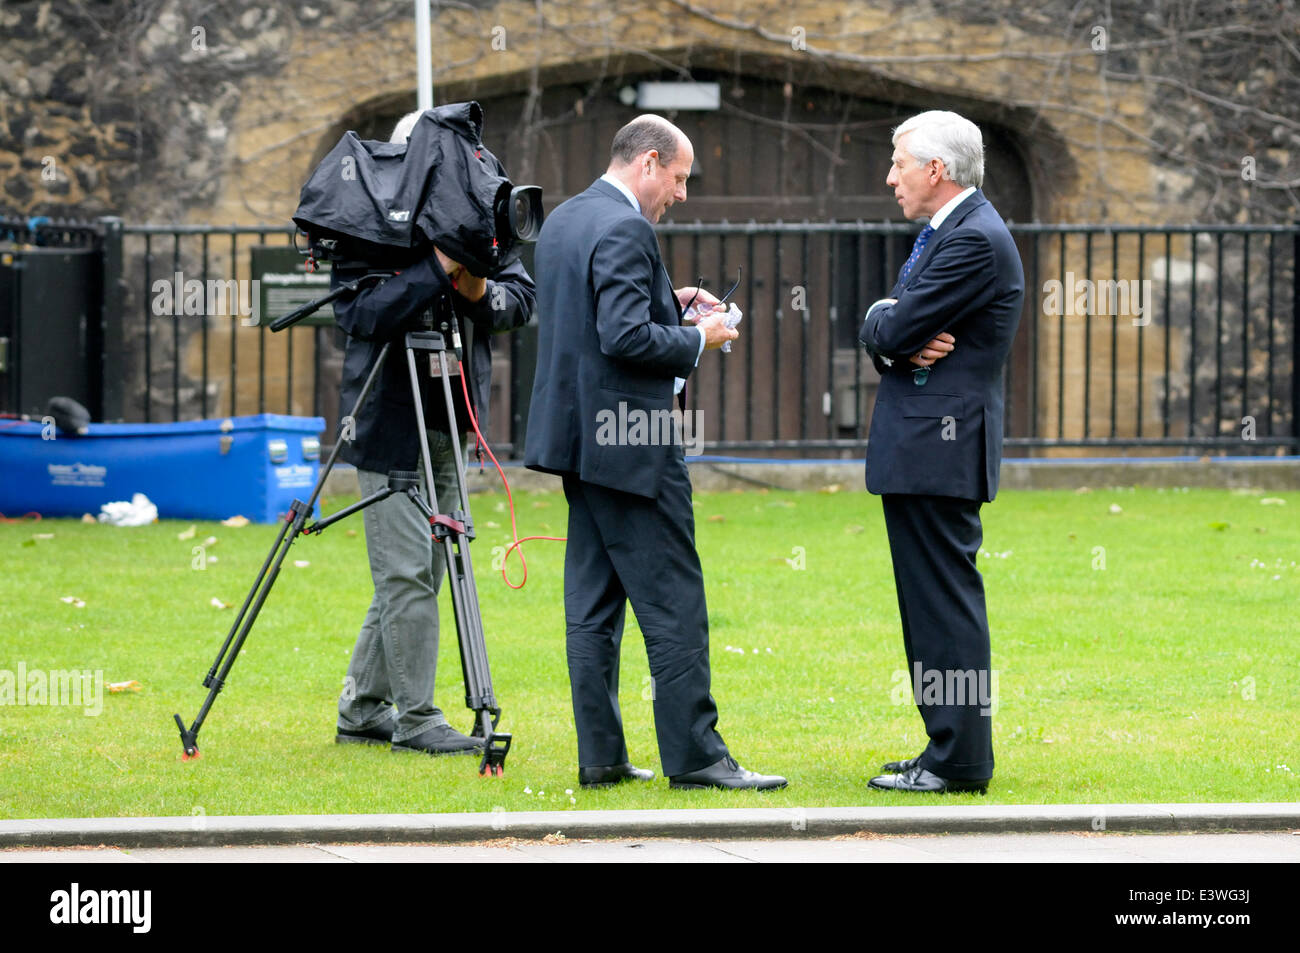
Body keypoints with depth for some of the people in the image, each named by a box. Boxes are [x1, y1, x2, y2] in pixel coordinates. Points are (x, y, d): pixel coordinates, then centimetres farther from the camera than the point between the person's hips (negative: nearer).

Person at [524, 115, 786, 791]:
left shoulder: (563, 220, 14)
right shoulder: (625, 230, -17)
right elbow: (626, 337, -24)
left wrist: (669, 300, 15)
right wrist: (697, 339, -10)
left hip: (583, 435, 10)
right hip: (631, 443, -10)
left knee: (592, 607, 9)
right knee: (674, 607, -5)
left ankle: (601, 757, 11)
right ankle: (694, 756, -4)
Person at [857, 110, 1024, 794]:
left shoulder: (976, 239, -15)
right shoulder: (944, 232, 18)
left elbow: (893, 329, -19)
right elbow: (881, 331, 15)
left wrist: (892, 329, 3)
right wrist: (901, 344, -7)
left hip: (941, 447, -11)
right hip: (920, 451, 11)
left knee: (945, 601, -9)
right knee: (929, 604, 13)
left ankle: (959, 762, -7)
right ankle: (949, 748, 19)